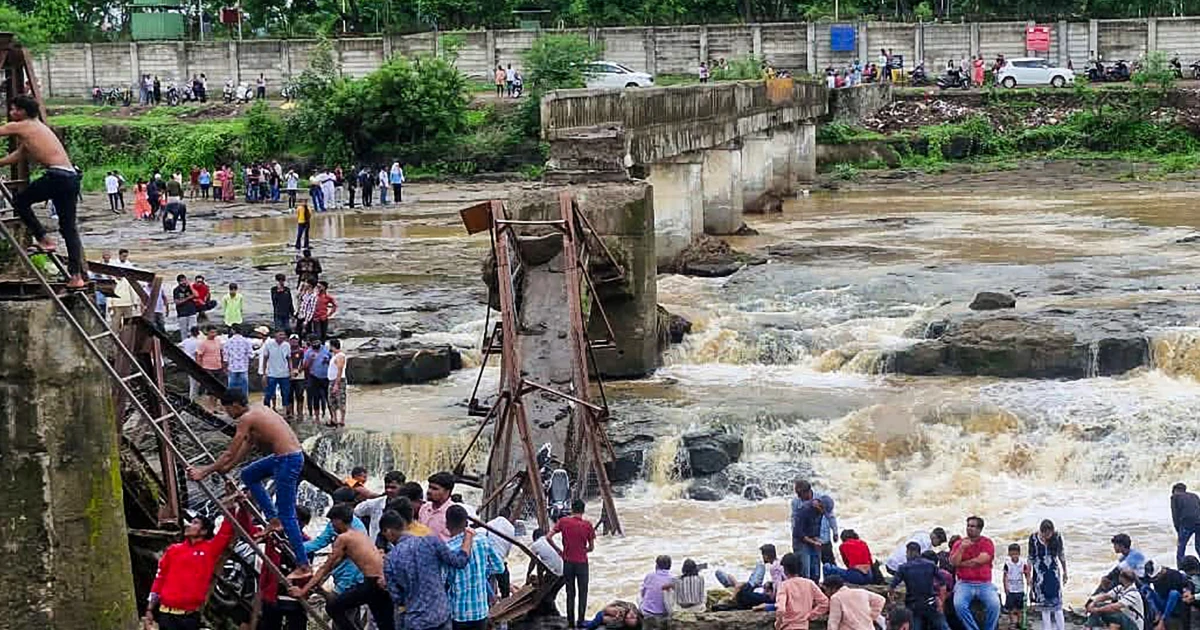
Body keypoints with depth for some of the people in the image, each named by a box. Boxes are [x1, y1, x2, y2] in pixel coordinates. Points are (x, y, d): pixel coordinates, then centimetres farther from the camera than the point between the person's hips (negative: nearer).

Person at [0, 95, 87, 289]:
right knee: (69, 228, 9)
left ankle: (43, 239, 6)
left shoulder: (20, 127, 3)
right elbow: (17, 156, 36)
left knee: (20, 201, 11)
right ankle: (77, 275, 5)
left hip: (56, 176, -8)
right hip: (72, 178, 8)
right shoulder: (37, 128, 28)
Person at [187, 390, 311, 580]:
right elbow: (248, 443, 25)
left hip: (287, 460, -10)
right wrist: (228, 466, 27)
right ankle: (273, 519, 21)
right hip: (289, 455, 10)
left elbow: (230, 453, -9)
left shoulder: (247, 418, -11)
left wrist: (205, 471, -1)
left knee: (287, 514, -5)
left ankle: (303, 566, -6)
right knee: (248, 475, 25)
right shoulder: (257, 410, 16)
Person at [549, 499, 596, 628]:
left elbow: (548, 537, -9)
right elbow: (591, 548, -2)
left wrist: (558, 550, 4)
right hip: (582, 563, -2)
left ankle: (570, 622, 16)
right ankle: (581, 622, 7)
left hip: (568, 562, 2)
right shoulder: (587, 525, -8)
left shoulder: (563, 521, -6)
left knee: (570, 593, 13)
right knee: (582, 593, 9)